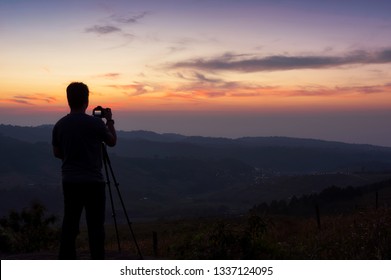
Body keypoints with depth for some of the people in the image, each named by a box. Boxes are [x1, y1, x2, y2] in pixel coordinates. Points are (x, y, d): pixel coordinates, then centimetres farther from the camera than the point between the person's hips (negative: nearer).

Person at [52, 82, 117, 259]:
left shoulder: (60, 125, 2)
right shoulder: (95, 123, -11)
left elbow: (57, 153, 13)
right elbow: (112, 142, 5)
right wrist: (110, 121, 17)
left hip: (70, 181, 5)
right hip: (93, 181, -4)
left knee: (69, 224, 9)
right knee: (95, 225, 0)